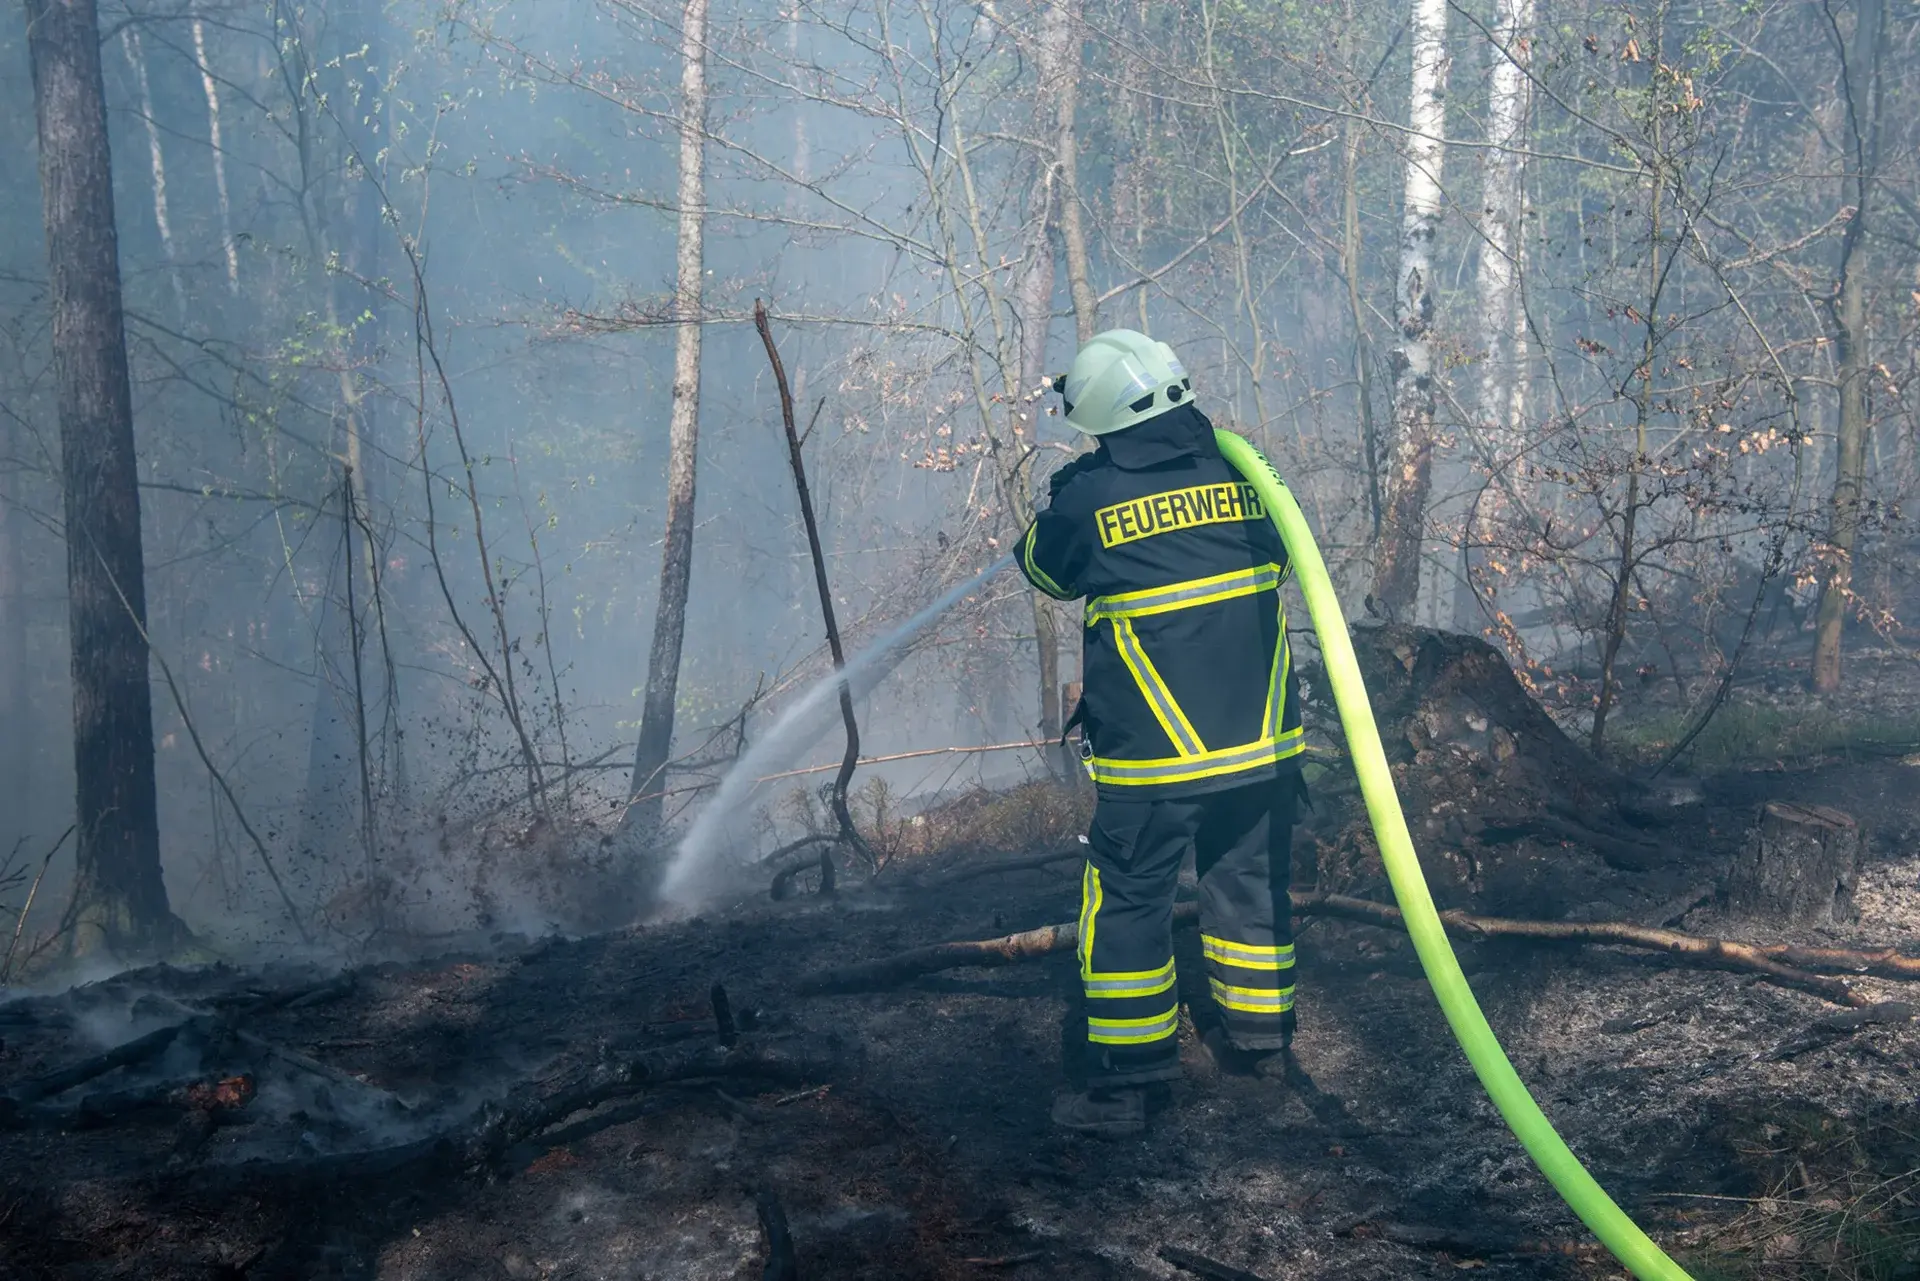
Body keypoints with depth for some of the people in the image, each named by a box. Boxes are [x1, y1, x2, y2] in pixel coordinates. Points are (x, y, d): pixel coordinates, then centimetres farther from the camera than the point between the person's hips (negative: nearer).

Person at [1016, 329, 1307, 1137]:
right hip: (1263, 738, 4)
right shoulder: (1240, 473, 1)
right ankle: (1255, 1031, 34)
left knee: (1128, 905, 6)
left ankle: (1127, 1085, 9)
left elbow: (1042, 566, 11)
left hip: (1153, 754, -4)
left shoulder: (1089, 498, -10)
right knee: (1251, 883, 20)